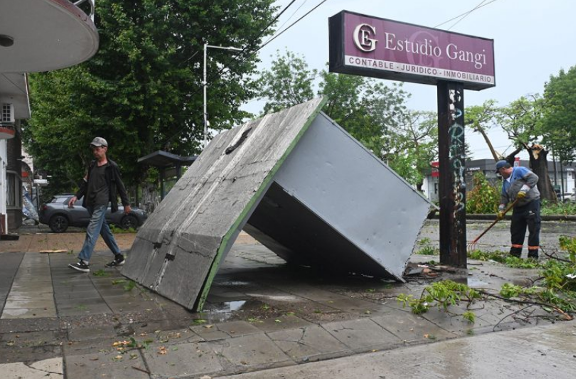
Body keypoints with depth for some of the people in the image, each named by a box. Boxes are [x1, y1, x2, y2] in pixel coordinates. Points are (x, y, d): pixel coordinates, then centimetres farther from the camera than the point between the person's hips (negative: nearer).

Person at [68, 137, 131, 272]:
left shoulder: (111, 166, -2)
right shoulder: (92, 165, 16)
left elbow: (120, 185, 0)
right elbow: (86, 183, 20)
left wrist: (126, 203, 1)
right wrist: (76, 196, 8)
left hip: (101, 203, -7)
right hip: (90, 202, 7)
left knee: (92, 230, -15)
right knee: (104, 230, 11)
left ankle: (84, 261, -18)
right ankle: (119, 256, 19)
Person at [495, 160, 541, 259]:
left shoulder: (519, 171, -6)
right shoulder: (505, 181, 18)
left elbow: (534, 177, -20)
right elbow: (504, 196, 18)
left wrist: (524, 189, -27)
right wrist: (501, 209, 8)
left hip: (531, 203, -8)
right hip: (518, 206, 8)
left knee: (533, 229, -6)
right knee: (516, 230, 10)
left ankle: (533, 256, -3)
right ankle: (514, 254, 18)